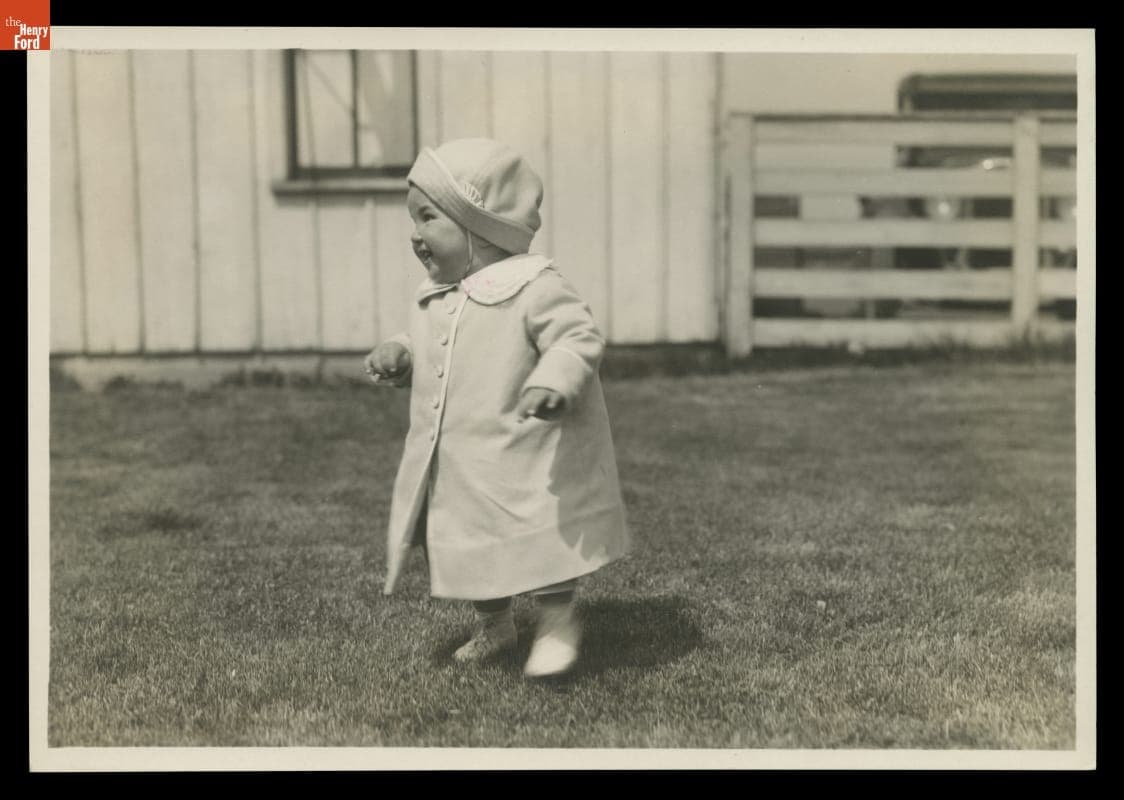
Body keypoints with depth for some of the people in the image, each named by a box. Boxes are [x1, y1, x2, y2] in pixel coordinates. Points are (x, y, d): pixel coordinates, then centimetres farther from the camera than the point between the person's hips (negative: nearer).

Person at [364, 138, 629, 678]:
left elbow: (579, 338, -21)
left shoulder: (533, 287, -16)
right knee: (470, 554, 18)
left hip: (528, 469, -8)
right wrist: (397, 357, 1)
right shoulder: (433, 299, 8)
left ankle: (557, 620, 22)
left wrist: (553, 382, -38)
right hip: (456, 469, 8)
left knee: (539, 546, 0)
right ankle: (493, 625, 39)